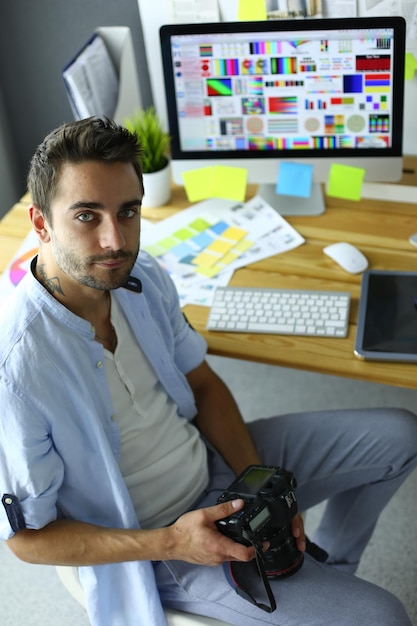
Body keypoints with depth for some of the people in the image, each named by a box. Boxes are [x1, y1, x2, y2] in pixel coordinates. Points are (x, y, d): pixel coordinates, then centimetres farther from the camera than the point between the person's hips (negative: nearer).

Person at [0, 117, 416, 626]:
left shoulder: (144, 278, -10)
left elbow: (202, 384, 4)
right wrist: (170, 543, -26)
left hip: (212, 462, 7)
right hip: (149, 542, -6)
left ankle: (328, 568, 28)